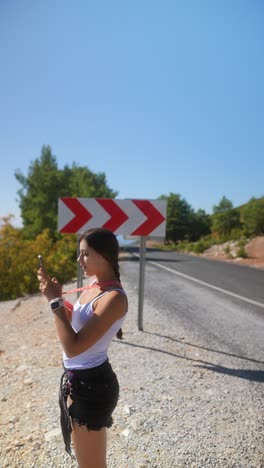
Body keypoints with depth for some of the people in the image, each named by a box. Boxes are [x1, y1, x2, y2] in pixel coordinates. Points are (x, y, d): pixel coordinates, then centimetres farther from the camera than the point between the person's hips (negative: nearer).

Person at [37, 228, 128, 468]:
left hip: (91, 385, -9)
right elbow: (76, 321, 15)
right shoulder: (95, 285, 1)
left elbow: (73, 346, -30)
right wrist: (54, 292, 0)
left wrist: (55, 301, -25)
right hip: (78, 379, 9)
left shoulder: (114, 298, -27)